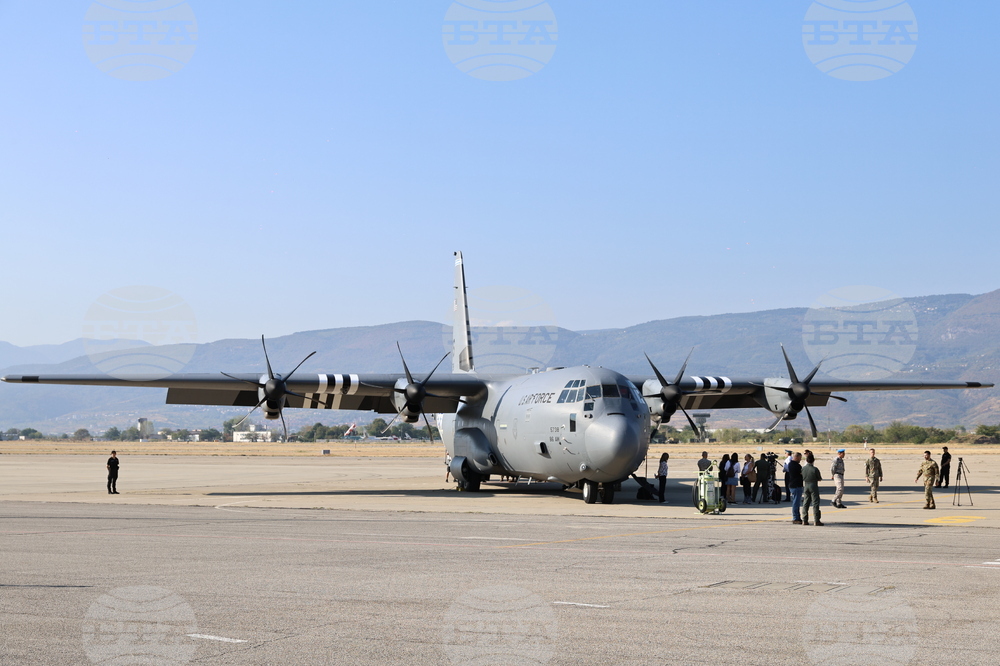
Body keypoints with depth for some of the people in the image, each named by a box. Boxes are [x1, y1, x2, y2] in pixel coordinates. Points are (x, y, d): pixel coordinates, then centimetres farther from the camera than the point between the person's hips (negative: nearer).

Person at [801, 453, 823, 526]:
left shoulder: (803, 468, -2)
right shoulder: (815, 469, -15)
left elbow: (802, 478, 7)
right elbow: (820, 479, -6)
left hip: (805, 486, 4)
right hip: (813, 486, -4)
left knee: (805, 503, 10)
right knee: (815, 503, 0)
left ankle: (804, 520, 10)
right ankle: (817, 520, -2)